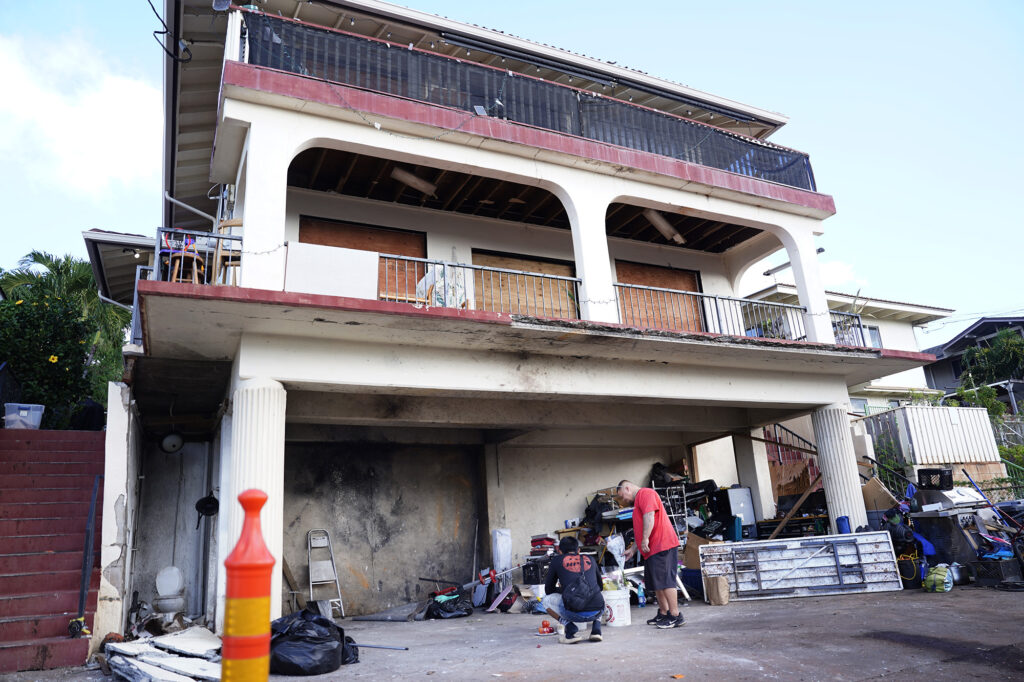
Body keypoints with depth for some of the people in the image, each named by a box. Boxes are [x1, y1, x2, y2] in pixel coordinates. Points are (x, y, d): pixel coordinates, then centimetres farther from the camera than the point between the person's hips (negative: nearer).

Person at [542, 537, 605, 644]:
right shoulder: (590, 559, 23)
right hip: (597, 612, 4)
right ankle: (596, 628, 16)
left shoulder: (557, 560, 16)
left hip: (575, 613, -4)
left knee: (546, 600, 24)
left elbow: (548, 590, 22)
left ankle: (571, 630, 4)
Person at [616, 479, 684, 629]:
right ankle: (663, 614, 20)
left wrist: (645, 539, -22)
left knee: (665, 580, -9)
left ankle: (675, 616, -6)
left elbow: (649, 516, -21)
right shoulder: (638, 500, 25)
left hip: (662, 545, -11)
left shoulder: (645, 493, -7)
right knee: (656, 583, 13)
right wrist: (633, 549, 26)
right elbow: (640, 530, 29)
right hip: (652, 549, 11)